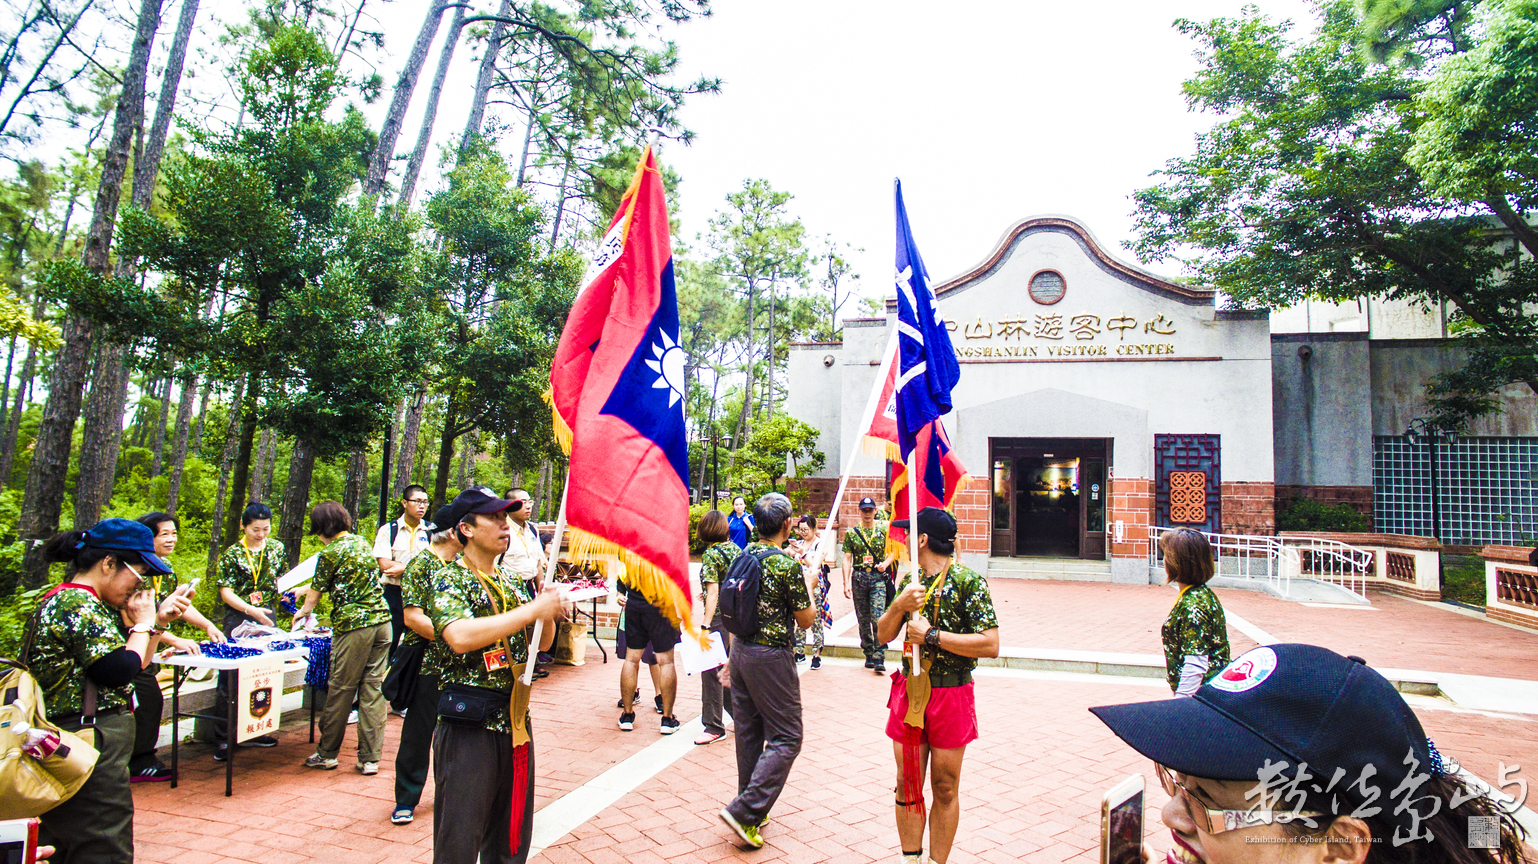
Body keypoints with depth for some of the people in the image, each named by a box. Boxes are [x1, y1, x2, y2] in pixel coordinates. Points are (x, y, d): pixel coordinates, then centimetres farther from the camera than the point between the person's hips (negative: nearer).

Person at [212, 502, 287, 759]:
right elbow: (226, 593, -8)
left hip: (267, 618, 4)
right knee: (231, 678, -4)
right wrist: (252, 610, -19)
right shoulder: (231, 554, -4)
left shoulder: (276, 550, 8)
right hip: (238, 620, -4)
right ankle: (222, 737, 6)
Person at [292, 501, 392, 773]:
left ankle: (327, 753, 21)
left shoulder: (330, 553, -6)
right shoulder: (363, 542, 13)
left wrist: (303, 611, 30)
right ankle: (370, 758, 10)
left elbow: (315, 592, 6)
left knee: (341, 690, 7)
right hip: (382, 620, 6)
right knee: (373, 688, 7)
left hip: (353, 626, -6)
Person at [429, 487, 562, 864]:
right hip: (469, 724, -6)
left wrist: (549, 611, -5)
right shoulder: (451, 580, -8)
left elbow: (543, 643, 16)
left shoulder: (511, 584, 12)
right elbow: (460, 636, -27)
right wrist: (532, 610, -24)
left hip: (516, 718, 7)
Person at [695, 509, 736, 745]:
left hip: (719, 619, -8)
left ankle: (714, 727, 6)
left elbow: (713, 593, -19)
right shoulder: (736, 549, 7)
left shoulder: (711, 554, -13)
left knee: (711, 672, 1)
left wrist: (705, 624, -21)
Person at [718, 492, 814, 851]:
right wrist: (808, 586, 7)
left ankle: (753, 809, 27)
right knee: (785, 739, 3)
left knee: (749, 734, 16)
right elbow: (805, 620, -6)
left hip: (740, 651, 8)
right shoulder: (788, 565, -17)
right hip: (771, 658, -7)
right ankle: (744, 811, -4)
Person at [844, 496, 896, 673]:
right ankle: (869, 655, 22)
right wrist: (846, 583, -2)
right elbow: (847, 559, 5)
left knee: (878, 617, -13)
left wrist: (885, 563, -11)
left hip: (878, 577, -2)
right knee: (863, 620, 9)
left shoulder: (884, 530, 5)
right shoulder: (851, 533, 6)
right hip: (858, 577, 2)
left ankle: (879, 658, -10)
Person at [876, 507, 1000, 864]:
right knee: (907, 784, 10)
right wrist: (899, 605, -10)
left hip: (950, 696, -5)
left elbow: (990, 645, -19)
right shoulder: (911, 581, 8)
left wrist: (932, 636, -19)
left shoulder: (967, 581, -11)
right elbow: (883, 635, 9)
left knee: (945, 789, 8)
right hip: (909, 690, 5)